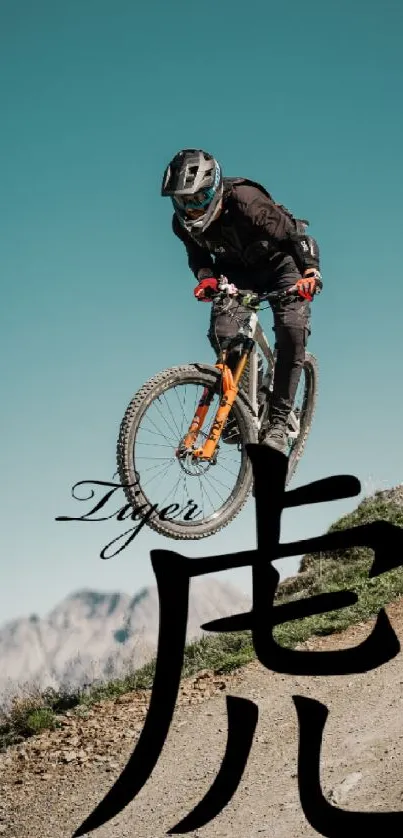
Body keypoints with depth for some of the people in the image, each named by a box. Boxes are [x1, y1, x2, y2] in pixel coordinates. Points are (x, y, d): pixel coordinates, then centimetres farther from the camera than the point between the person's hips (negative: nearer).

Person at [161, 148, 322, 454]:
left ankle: (279, 421, -17)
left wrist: (311, 271, -46)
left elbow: (294, 235, -30)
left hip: (280, 263, -4)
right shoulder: (183, 221, -19)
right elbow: (198, 255, 0)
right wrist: (206, 277, -22)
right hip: (235, 271, 4)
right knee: (222, 333, -19)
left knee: (292, 332, -23)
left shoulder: (245, 201, -35)